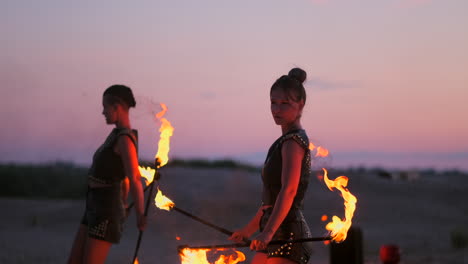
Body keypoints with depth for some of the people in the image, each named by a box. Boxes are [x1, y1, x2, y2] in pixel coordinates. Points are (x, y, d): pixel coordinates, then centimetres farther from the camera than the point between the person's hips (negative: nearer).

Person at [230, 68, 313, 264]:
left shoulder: (293, 141, -11)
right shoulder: (285, 141, 18)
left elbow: (288, 191, -26)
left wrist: (269, 231, -37)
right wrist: (248, 230, 31)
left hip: (287, 235, -10)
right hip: (278, 237, 10)